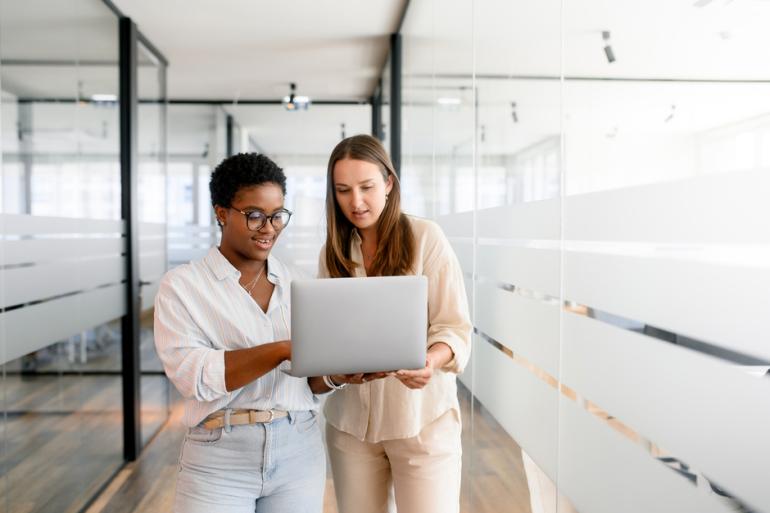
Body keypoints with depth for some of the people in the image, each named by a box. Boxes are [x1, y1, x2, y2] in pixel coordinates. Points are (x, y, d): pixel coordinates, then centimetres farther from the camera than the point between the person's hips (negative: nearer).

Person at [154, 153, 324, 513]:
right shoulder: (181, 286, -4)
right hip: (219, 461, -3)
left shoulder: (295, 284, 7)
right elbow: (190, 373, -18)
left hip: (300, 453, 4)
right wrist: (285, 349, -26)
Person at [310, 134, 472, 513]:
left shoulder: (426, 237, -6)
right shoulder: (332, 252, 7)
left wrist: (430, 362, -27)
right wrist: (334, 373, -15)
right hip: (350, 420, 4)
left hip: (421, 417, -3)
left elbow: (455, 327, -8)